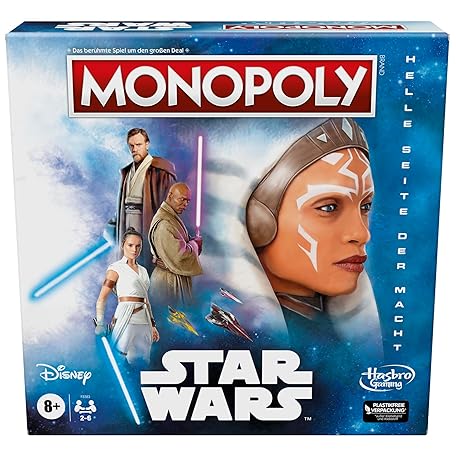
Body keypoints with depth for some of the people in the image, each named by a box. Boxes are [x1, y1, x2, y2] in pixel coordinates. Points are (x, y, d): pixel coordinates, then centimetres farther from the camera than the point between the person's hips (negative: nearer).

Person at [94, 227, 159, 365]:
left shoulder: (143, 270, 16)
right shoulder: (116, 268, -2)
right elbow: (102, 299, -6)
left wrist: (152, 324, 18)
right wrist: (100, 324, -14)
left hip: (144, 321, 6)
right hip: (126, 319, -6)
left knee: (143, 361, 8)